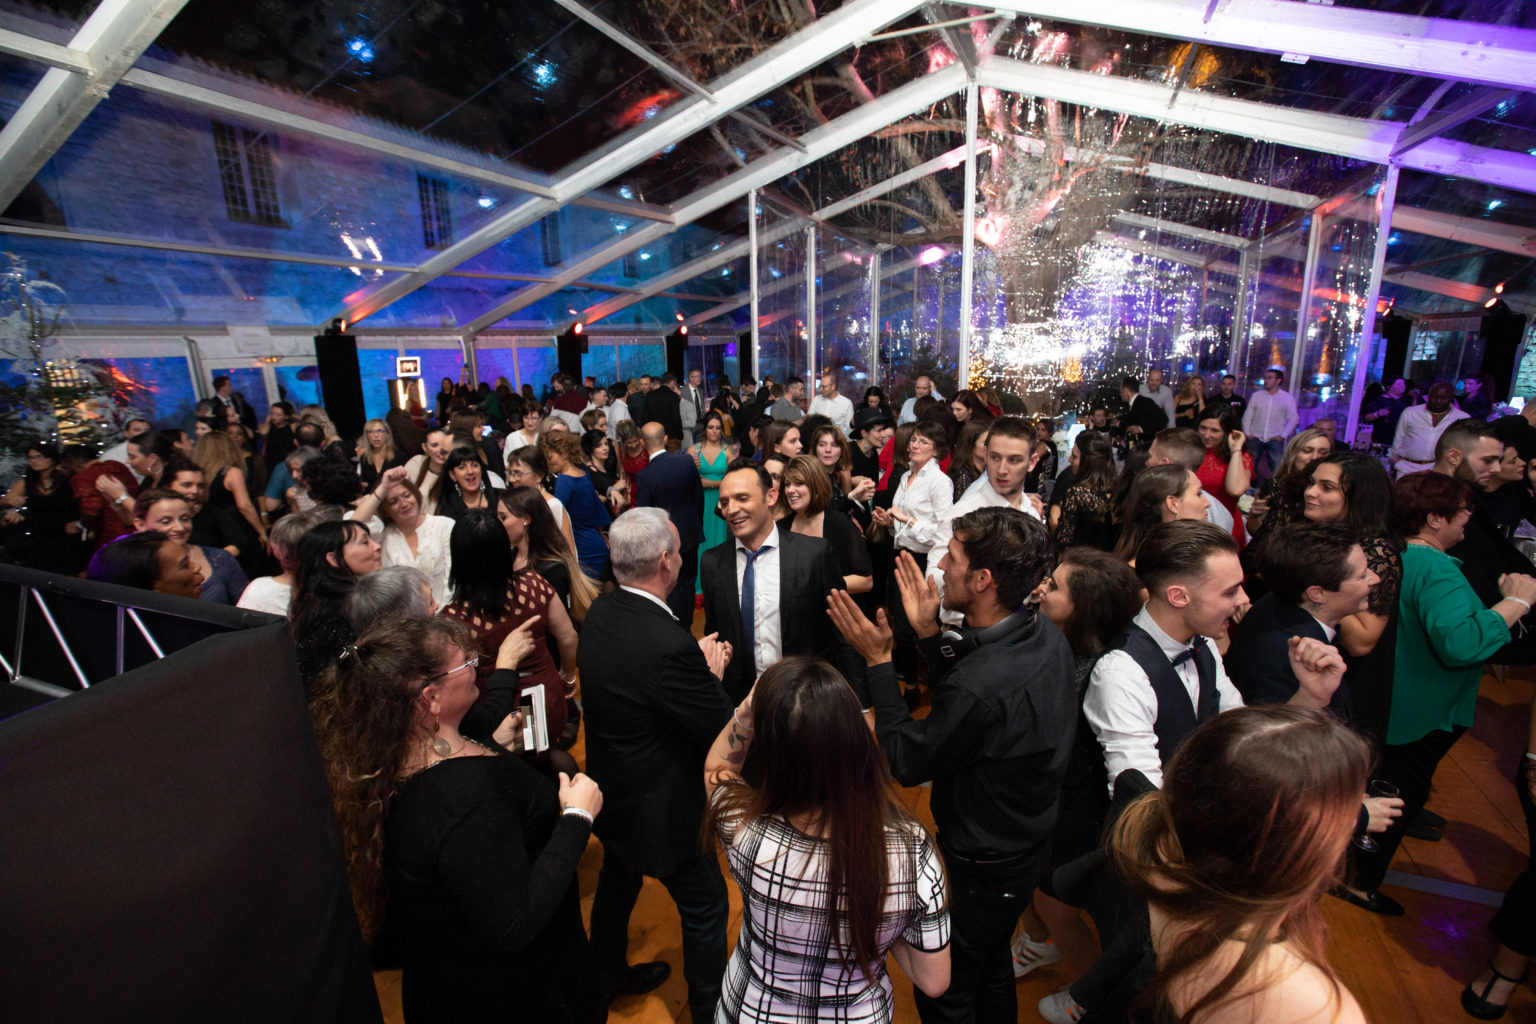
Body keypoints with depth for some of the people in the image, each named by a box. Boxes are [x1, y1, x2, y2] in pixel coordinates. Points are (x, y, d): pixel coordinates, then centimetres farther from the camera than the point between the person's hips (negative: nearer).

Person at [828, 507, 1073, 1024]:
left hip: (981, 872, -8)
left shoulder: (982, 684, -40)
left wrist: (877, 660, -22)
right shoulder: (1045, 636, -11)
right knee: (992, 966, 33)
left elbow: (906, 764, -23)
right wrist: (928, 633, -6)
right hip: (1027, 843, 9)